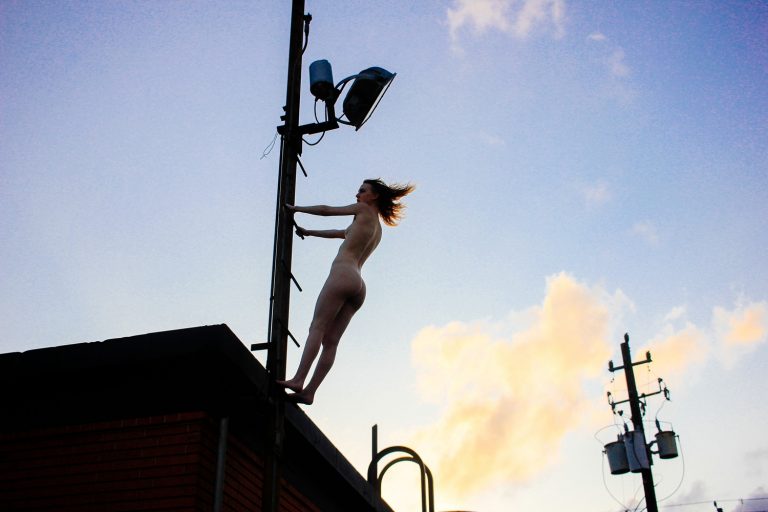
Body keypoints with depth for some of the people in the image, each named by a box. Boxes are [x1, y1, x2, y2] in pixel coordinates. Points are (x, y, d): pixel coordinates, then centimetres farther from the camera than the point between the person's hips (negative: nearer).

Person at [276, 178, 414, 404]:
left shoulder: (364, 210, 8)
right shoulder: (377, 229, 30)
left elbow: (326, 210, 12)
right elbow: (341, 233, 41)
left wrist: (296, 208, 26)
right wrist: (309, 233, 48)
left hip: (343, 274, -8)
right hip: (358, 287, 8)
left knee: (317, 328, -16)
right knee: (330, 341, -1)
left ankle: (298, 379, -27)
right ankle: (309, 391, -8)